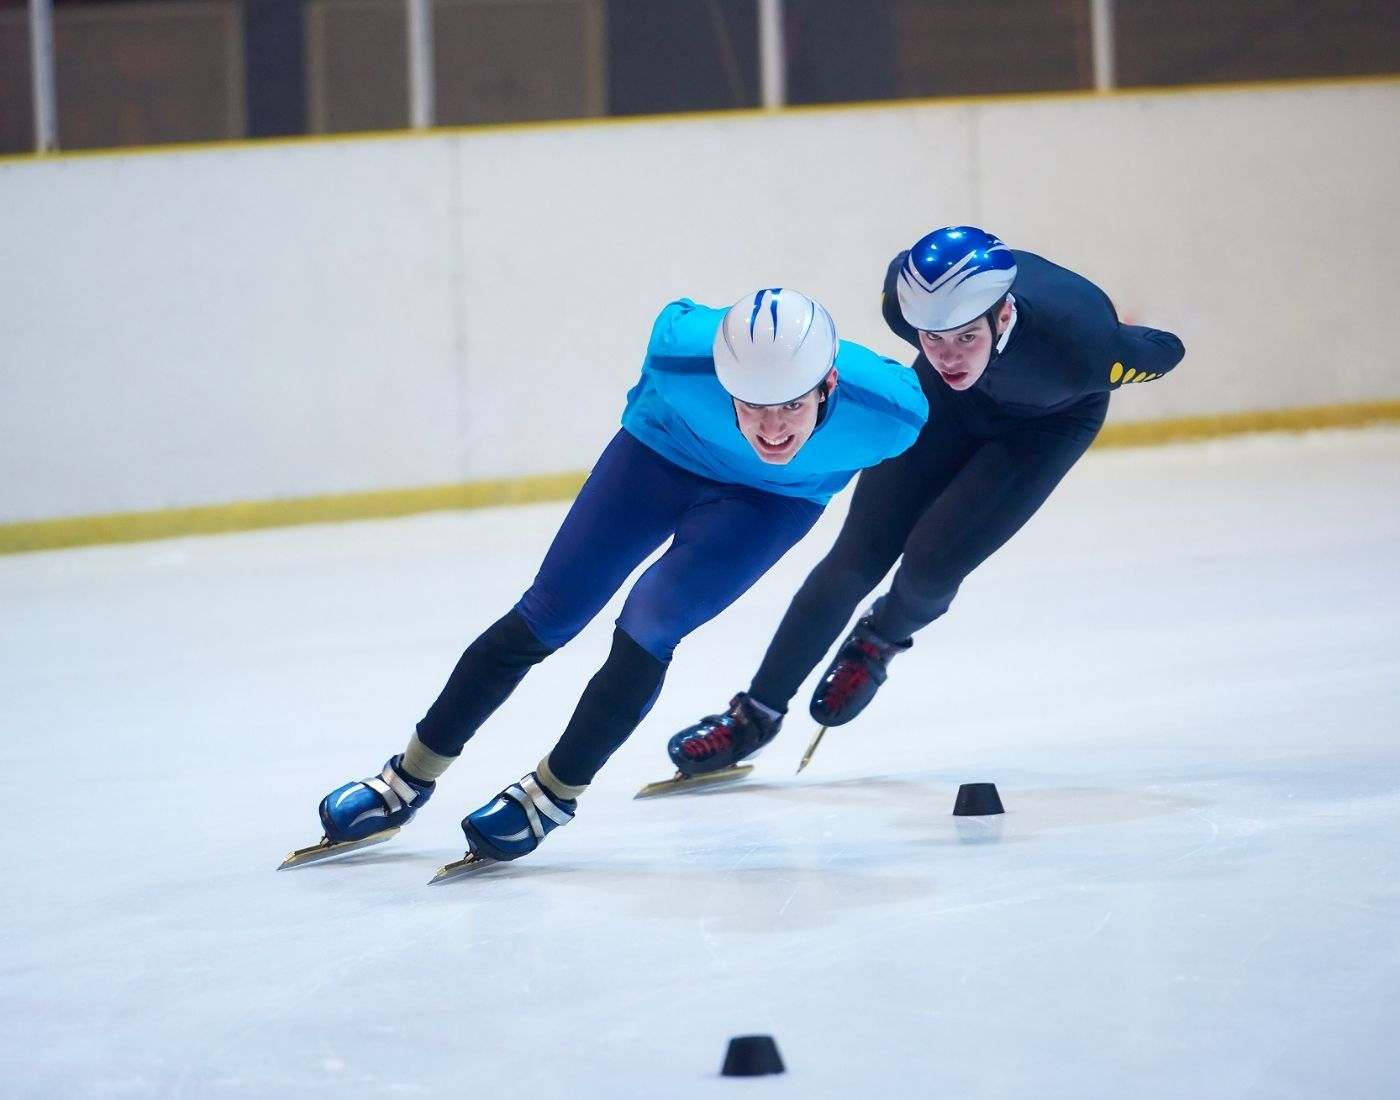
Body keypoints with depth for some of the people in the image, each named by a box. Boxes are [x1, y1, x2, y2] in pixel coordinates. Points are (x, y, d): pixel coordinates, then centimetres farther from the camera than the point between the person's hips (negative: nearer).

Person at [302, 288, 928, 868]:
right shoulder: (684, 348, -38)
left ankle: (553, 793, 2)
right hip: (664, 453, 1)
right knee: (546, 617, 3)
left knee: (648, 628, -19)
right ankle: (409, 780, 17)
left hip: (776, 498, -1)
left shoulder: (888, 407, -39)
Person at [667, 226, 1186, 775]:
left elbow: (1165, 353, -23)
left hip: (1049, 421, -2)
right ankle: (757, 713, 10)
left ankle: (881, 640, 21)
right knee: (858, 555, -3)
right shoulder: (907, 300, -35)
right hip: (949, 401, 2)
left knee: (931, 563, -15)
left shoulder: (1079, 345, -45)